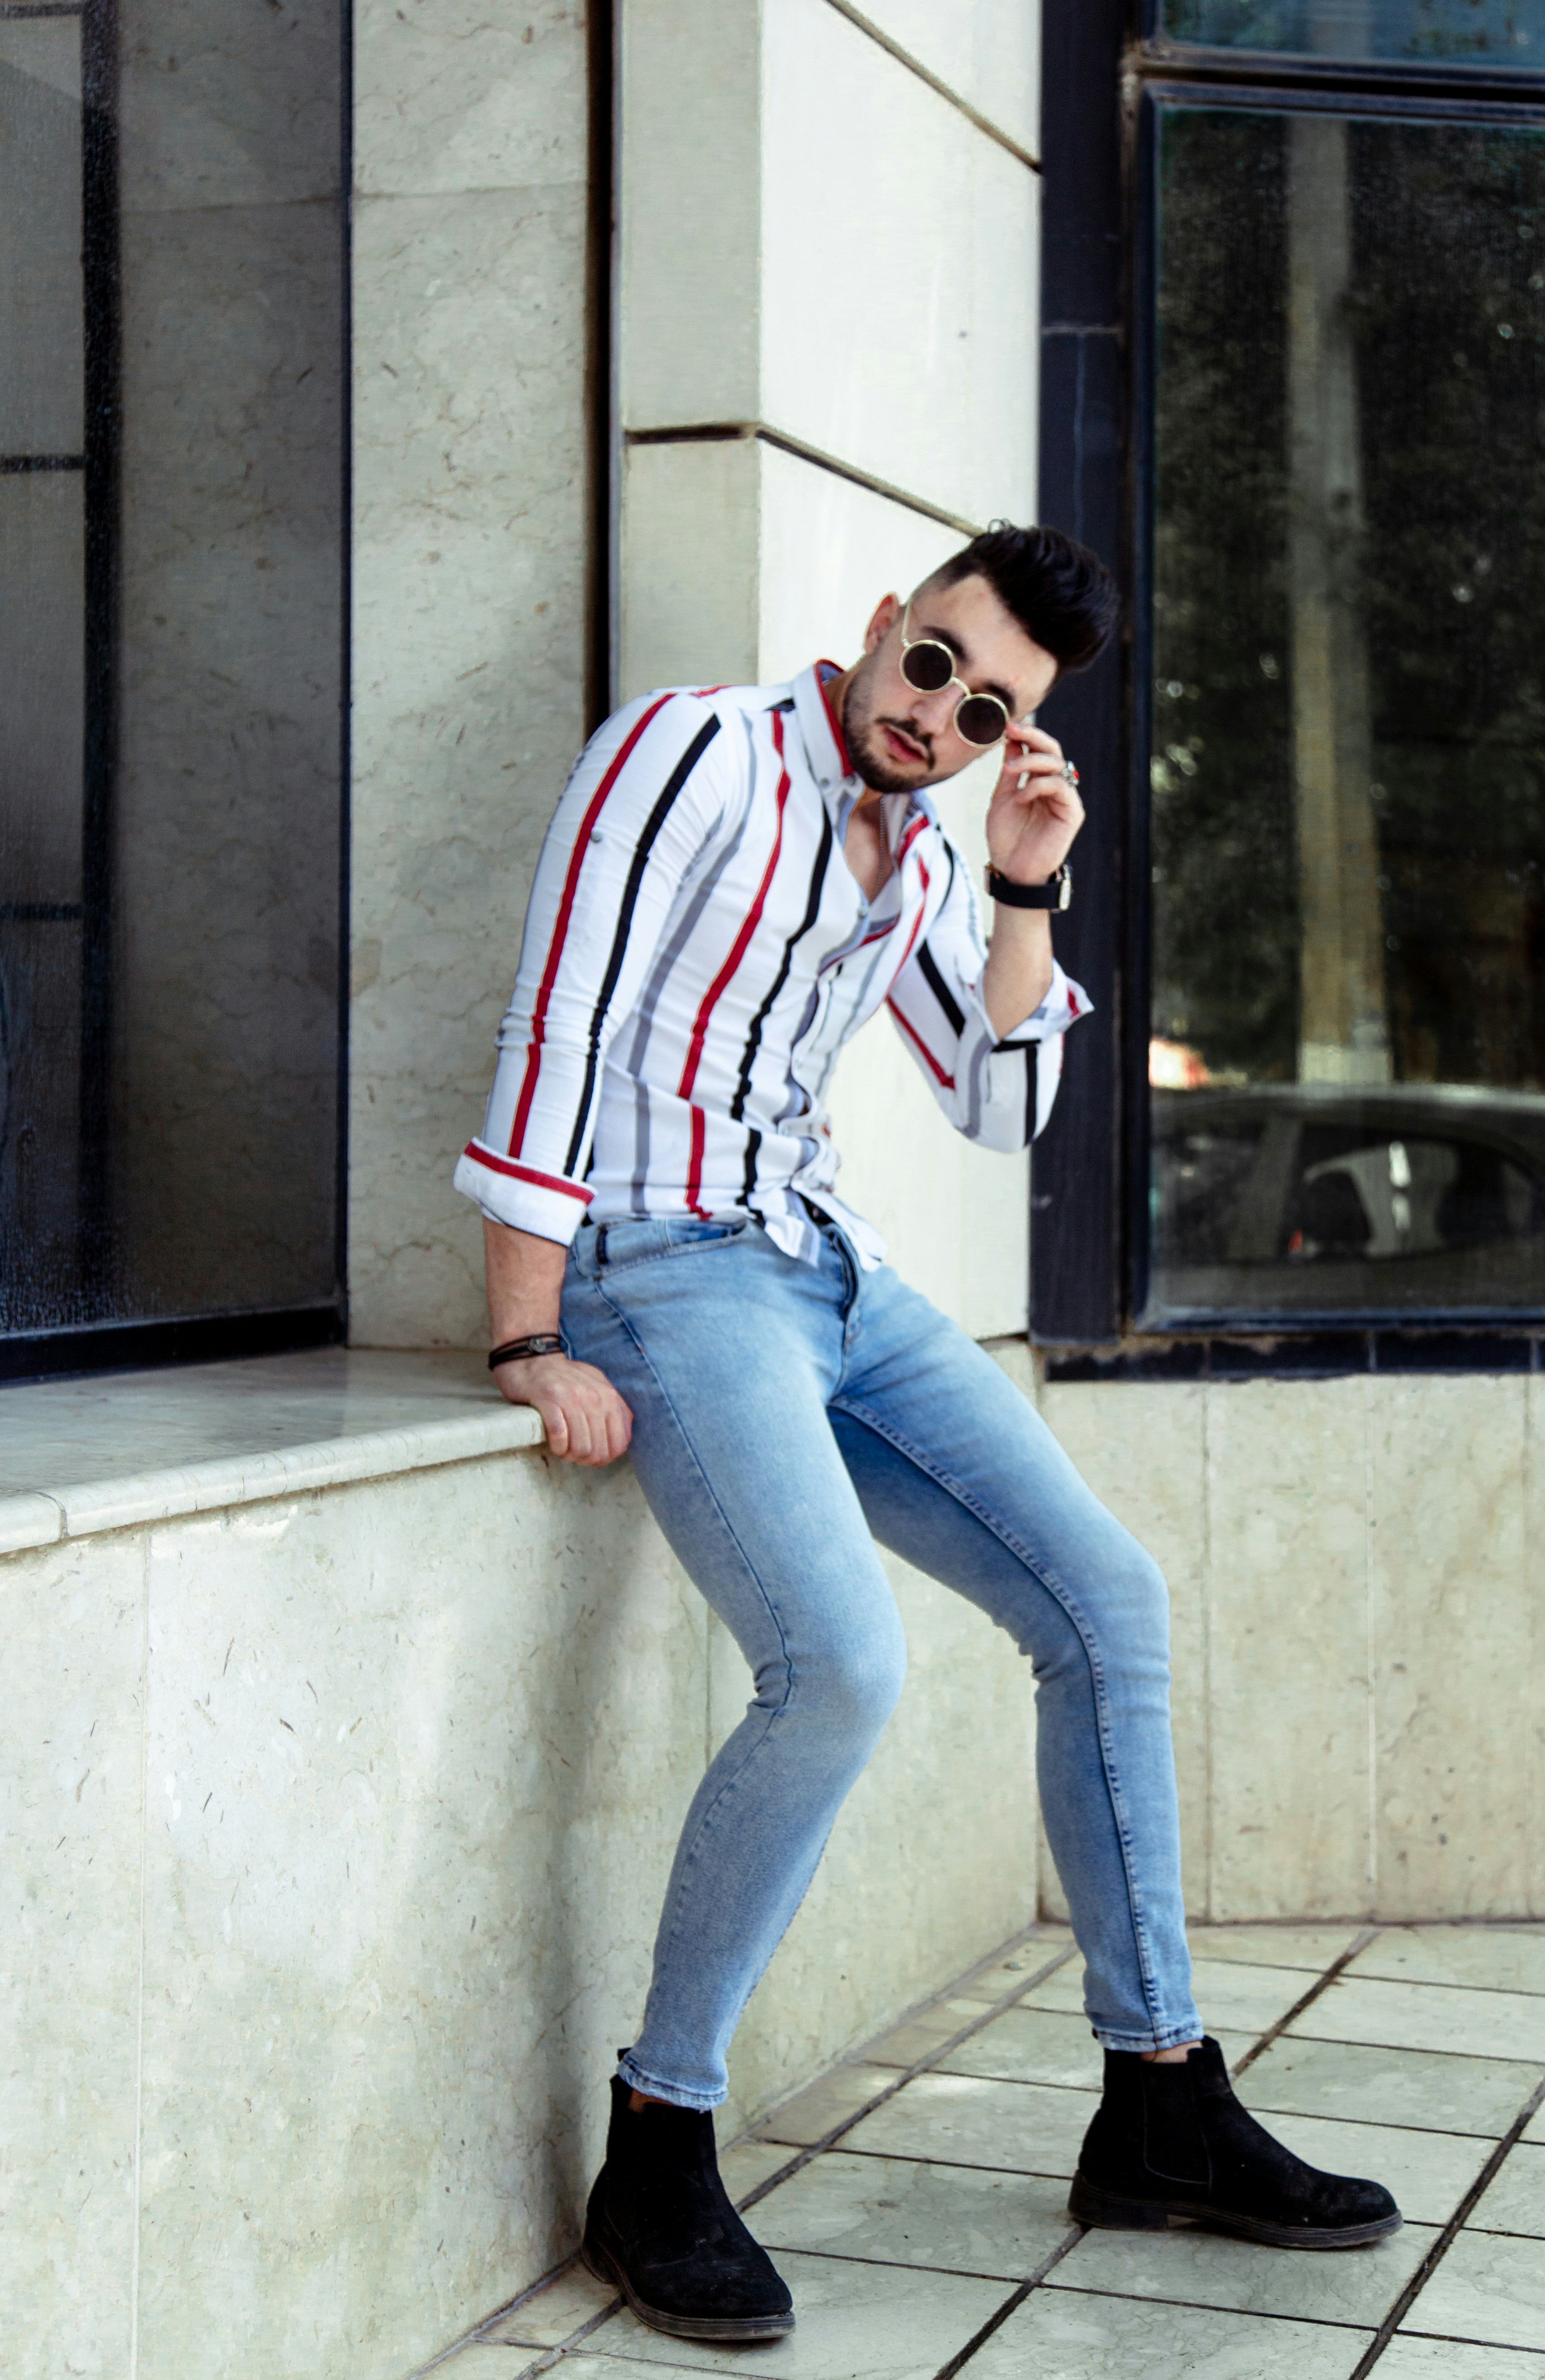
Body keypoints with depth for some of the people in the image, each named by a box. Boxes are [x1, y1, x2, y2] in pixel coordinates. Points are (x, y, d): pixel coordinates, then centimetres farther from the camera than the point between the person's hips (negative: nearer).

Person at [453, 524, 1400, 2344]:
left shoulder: (918, 856, 17)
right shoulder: (697, 752, -7)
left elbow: (1002, 1105, 18)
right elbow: (559, 1030, -13)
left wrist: (1025, 894, 4)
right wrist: (529, 1349, -18)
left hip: (832, 1273, 8)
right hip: (668, 1266, -8)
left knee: (1108, 1599, 0)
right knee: (844, 1666, -27)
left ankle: (1158, 2108, 9)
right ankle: (656, 2159, -12)